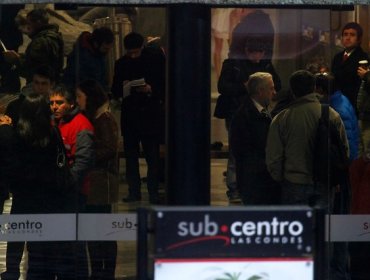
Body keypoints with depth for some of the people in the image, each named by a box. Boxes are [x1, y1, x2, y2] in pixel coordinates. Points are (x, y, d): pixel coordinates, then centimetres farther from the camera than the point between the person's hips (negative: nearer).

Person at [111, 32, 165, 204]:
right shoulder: (121, 64, 10)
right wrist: (123, 87, -10)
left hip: (151, 115, -3)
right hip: (130, 116, 3)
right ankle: (134, 192, 8)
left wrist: (151, 90, -18)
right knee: (131, 156, 4)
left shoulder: (156, 60, 1)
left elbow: (164, 87, 1)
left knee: (152, 156, -4)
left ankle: (153, 193, 0)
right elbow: (115, 91, 12)